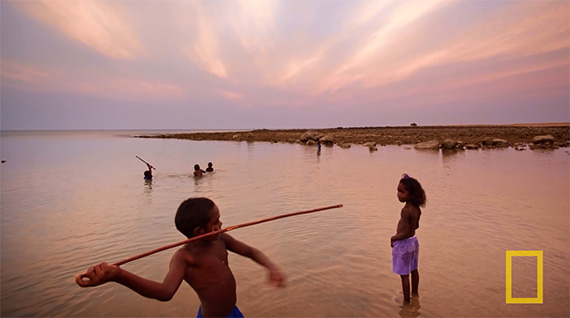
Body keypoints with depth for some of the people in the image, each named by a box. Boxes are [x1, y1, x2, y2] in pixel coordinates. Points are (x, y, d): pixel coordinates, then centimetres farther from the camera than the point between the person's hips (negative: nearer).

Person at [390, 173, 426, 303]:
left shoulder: (406, 210, -30)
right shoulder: (417, 208, -4)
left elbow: (405, 233, -29)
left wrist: (393, 238, -12)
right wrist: (399, 233, 15)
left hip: (404, 244, -9)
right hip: (413, 240, 9)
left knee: (404, 274, 8)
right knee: (413, 270, 26)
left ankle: (406, 300, 23)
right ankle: (415, 293, 45)